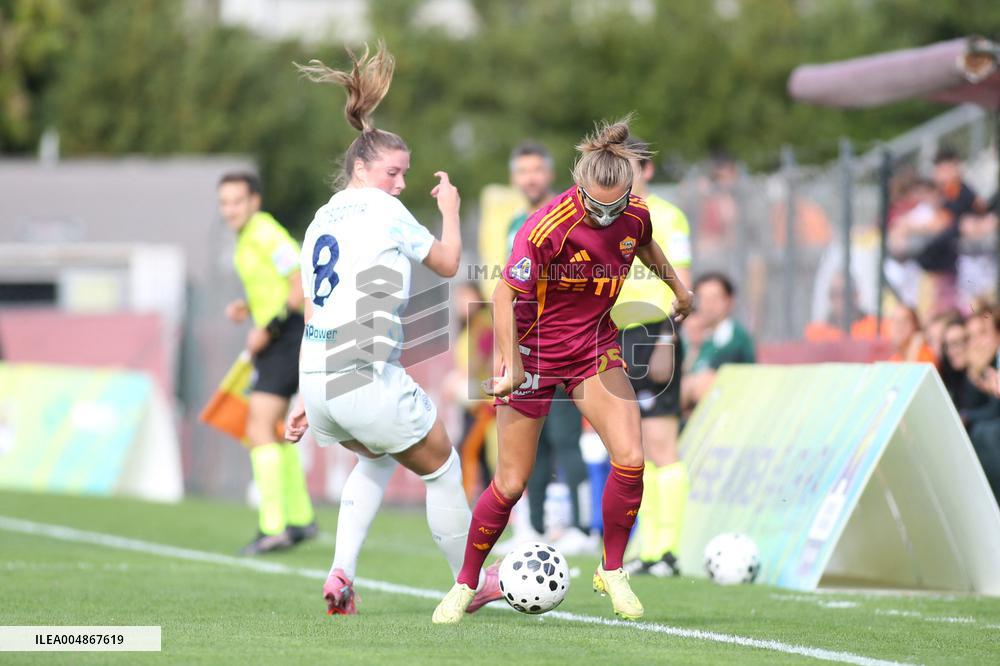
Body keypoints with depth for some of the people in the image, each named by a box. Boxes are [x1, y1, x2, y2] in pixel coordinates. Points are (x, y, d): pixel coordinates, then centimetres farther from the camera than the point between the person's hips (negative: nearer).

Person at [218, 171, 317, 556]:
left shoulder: (266, 235, -16)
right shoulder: (246, 238, 15)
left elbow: (303, 285, -21)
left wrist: (268, 329, -19)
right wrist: (246, 309, 9)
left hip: (287, 337, -11)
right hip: (277, 341, 11)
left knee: (259, 429, -15)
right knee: (272, 430, 19)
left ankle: (272, 527, -19)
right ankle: (300, 518, 28)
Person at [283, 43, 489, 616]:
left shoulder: (321, 221, 18)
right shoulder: (379, 208, -4)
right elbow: (448, 262, 6)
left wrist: (309, 400, 25)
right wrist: (451, 210, 24)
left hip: (315, 377, 8)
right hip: (367, 378, -8)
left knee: (378, 458, 33)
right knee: (443, 468, 14)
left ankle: (341, 574, 17)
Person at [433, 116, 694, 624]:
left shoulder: (636, 216, -10)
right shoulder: (546, 228, -27)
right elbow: (505, 295, -22)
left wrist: (677, 286, 30)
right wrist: (509, 365, -29)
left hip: (595, 347, 4)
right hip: (536, 353, -4)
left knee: (630, 458, -14)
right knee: (511, 483, -2)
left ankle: (611, 572, 6)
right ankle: (464, 585, 17)